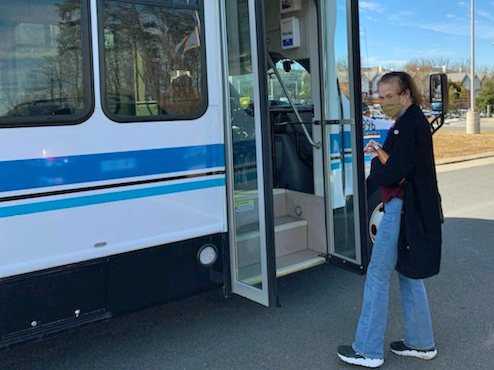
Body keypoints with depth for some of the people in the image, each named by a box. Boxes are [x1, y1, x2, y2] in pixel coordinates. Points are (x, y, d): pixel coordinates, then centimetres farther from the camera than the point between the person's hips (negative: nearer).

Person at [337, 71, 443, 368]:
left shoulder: (410, 125, -18)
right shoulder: (412, 121, 14)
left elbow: (392, 174, -21)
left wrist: (376, 161, -3)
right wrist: (381, 154, 0)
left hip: (403, 209, -11)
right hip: (413, 209, 11)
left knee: (378, 274, -3)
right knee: (409, 273, 17)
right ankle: (421, 343, 28)